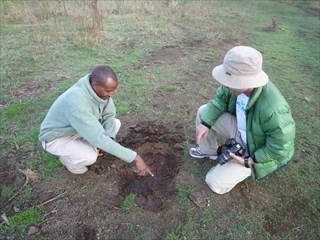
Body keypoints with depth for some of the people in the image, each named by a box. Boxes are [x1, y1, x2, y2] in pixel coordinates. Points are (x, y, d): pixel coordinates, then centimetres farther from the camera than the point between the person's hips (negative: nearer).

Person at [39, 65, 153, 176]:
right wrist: (134, 157, -40)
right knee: (90, 156, -31)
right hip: (56, 138, -6)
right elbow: (99, 138, -42)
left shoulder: (100, 88, -18)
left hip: (79, 129, 7)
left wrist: (110, 139, -26)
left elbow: (109, 115, -6)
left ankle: (85, 147, 10)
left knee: (116, 123, -5)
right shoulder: (77, 102, -40)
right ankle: (67, 158, 4)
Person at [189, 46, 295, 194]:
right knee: (204, 112, -3)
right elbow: (220, 100, -7)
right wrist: (205, 123, -17)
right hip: (240, 130, 6)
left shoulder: (272, 109, -42)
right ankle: (209, 150, 20)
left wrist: (250, 160, -22)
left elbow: (281, 147, -29)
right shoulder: (238, 83, -24)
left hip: (258, 151, -6)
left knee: (215, 183, -9)